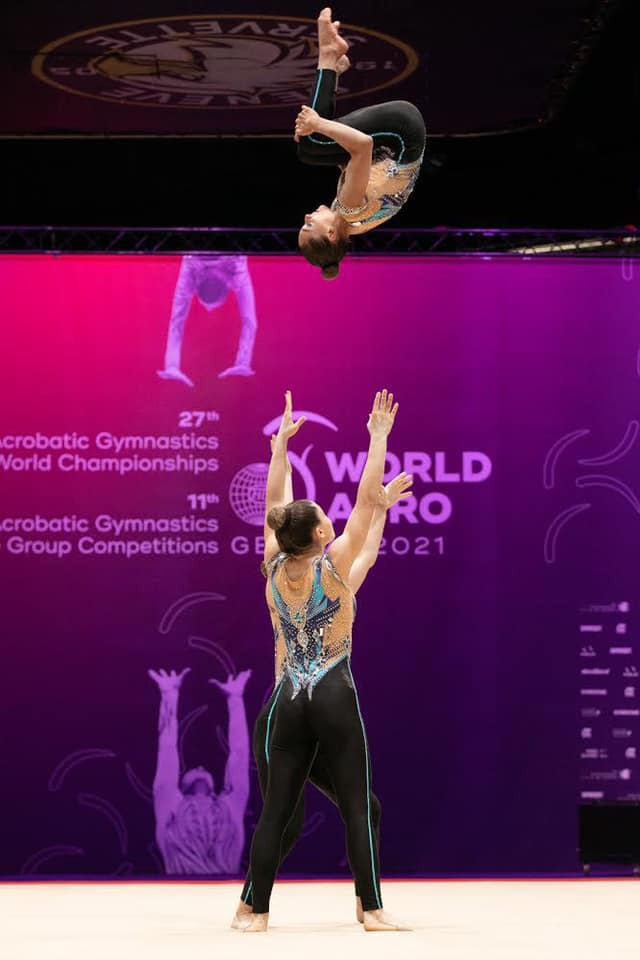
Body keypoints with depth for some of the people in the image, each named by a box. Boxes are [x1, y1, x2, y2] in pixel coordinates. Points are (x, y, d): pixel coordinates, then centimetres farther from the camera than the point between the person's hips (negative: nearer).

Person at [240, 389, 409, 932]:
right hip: (334, 698, -4)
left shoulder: (275, 568, 4)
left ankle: (259, 913, 4)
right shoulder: (334, 566, -8)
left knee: (276, 811, 4)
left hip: (289, 701, 4)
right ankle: (373, 911, -1)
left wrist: (281, 442, 21)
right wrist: (378, 438, -3)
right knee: (356, 808, -1)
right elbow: (367, 499, -8)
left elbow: (273, 504, 15)